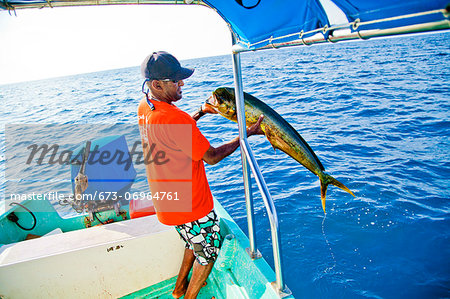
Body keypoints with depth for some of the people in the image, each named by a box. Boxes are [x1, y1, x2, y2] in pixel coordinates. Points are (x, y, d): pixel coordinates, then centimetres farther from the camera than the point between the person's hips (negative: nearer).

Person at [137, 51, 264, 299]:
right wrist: (247, 134, -14)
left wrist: (201, 112, 11)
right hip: (191, 204, -9)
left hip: (167, 201, 9)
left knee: (195, 243, 31)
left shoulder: (144, 108, -1)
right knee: (208, 252, 16)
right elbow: (211, 156, -22)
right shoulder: (174, 117, -31)